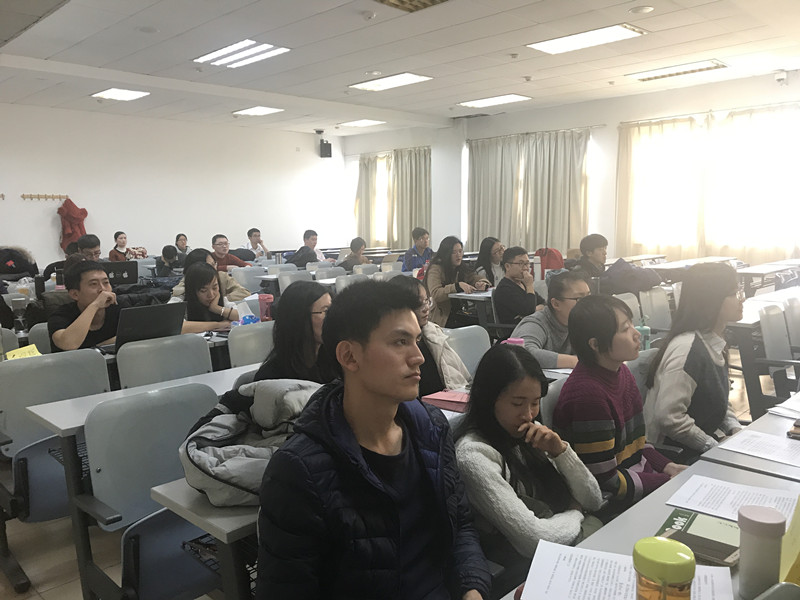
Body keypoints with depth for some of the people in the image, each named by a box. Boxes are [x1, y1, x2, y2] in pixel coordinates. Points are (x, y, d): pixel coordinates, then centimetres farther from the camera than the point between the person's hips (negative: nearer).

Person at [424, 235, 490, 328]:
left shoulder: (462, 269, 16)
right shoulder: (436, 269, -7)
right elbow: (435, 294, -20)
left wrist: (482, 284, -12)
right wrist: (458, 286, -29)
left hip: (459, 316, 7)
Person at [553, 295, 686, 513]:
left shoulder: (622, 372, 5)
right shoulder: (588, 395, -27)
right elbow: (606, 482, -21)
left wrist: (666, 466, 2)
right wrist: (668, 481, -13)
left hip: (642, 475, 9)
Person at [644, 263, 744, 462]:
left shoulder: (713, 341, 5)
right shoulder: (687, 348, -25)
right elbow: (668, 417, -30)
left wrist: (735, 428, 2)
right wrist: (714, 446, -19)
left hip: (710, 435, 9)